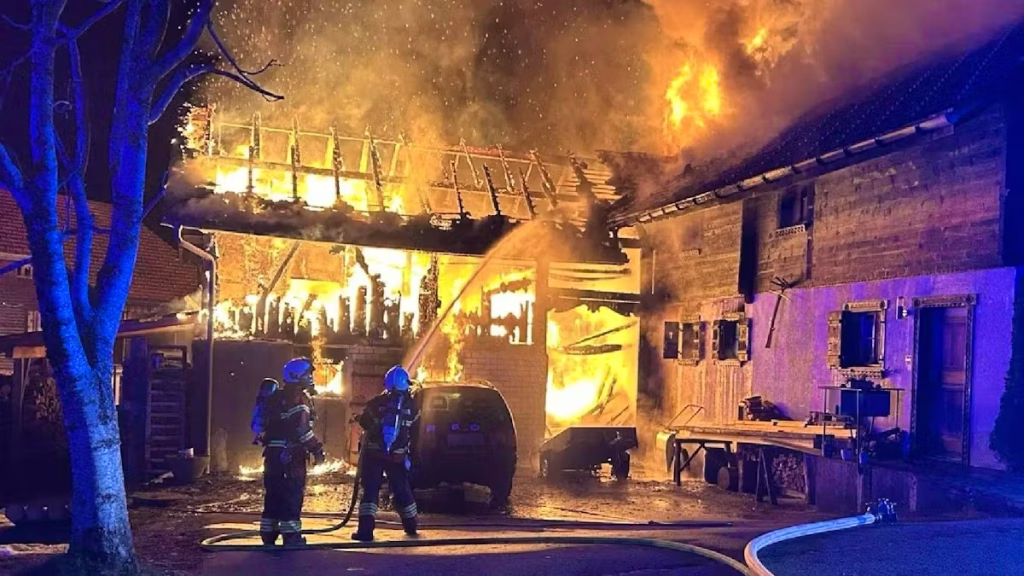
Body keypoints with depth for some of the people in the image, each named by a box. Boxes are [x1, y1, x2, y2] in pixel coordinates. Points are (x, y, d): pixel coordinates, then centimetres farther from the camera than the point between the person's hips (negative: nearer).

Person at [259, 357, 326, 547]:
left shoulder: (276, 398, 16)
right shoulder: (300, 398, -10)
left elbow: (269, 424, 20)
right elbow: (302, 428, -20)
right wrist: (317, 450, -16)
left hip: (273, 453, 8)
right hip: (291, 455, -8)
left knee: (273, 495, 12)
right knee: (292, 495, -3)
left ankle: (268, 535, 16)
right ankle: (291, 536, -2)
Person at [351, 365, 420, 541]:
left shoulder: (376, 402, -8)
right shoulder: (411, 407, -3)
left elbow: (364, 423, 1)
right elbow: (414, 431, 6)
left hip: (373, 453, -2)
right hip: (397, 456, 2)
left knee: (370, 490, 0)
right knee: (402, 490, 16)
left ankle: (366, 529, -11)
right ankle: (410, 526, 29)